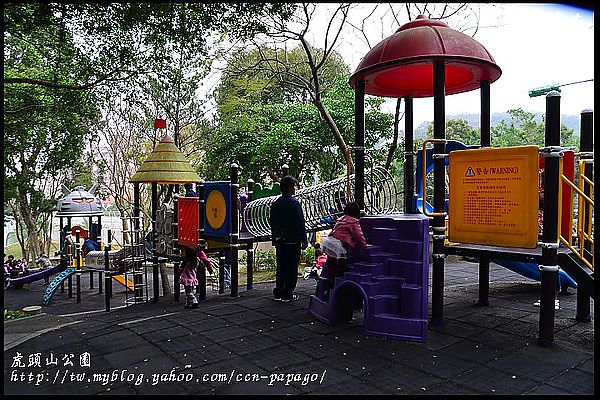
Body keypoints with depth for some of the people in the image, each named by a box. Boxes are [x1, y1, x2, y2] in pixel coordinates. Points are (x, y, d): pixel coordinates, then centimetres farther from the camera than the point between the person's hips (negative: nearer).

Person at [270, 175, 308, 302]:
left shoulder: (275, 204, 10)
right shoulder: (294, 203, -13)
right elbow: (300, 224, -14)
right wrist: (304, 240, -8)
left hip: (279, 241, 7)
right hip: (293, 241, -7)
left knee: (281, 267, 13)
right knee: (291, 268, 1)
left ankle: (278, 293, 18)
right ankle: (287, 294, 5)